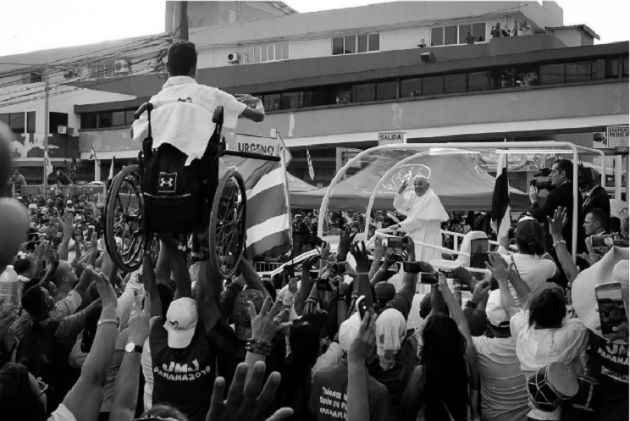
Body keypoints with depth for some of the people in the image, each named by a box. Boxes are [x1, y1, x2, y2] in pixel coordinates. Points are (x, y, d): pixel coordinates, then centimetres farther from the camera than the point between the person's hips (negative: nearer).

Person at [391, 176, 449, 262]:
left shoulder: (431, 198, -15)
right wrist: (400, 191, -18)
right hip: (413, 237, 7)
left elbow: (419, 219, -18)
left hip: (427, 238, -7)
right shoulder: (412, 195, 8)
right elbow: (398, 205, -1)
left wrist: (400, 225, -17)